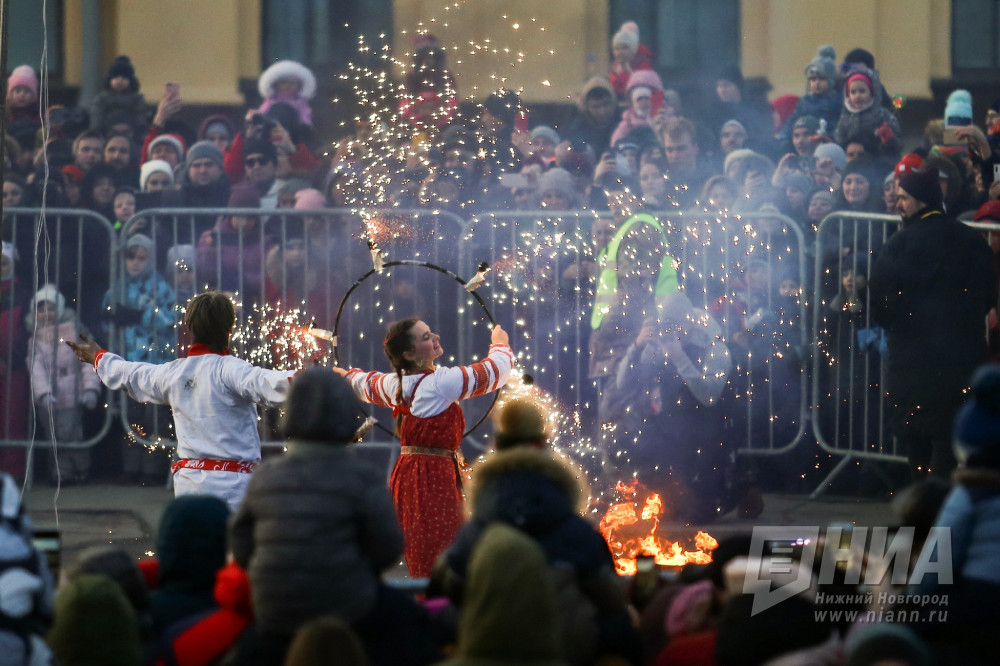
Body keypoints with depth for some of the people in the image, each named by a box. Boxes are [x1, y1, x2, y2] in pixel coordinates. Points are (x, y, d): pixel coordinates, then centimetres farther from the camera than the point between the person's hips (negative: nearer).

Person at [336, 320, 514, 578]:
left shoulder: (396, 384, 9)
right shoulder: (440, 383, -15)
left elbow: (366, 384, 32)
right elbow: (494, 372, -6)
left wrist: (350, 375, 56)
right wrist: (500, 345, 17)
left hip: (406, 476, 9)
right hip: (435, 476, -9)